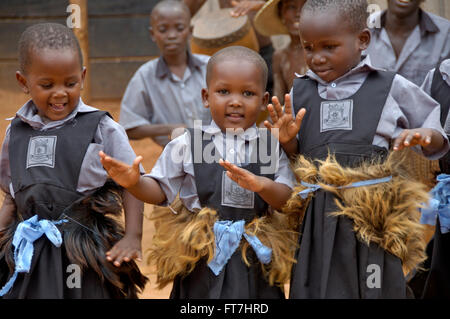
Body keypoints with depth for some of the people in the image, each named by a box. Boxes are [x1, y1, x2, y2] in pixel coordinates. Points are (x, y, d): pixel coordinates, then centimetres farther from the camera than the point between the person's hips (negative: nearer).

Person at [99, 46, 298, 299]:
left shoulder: (273, 146, 2)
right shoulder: (187, 145, 0)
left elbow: (288, 199, -4)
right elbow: (160, 190, 4)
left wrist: (261, 185, -24)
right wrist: (134, 182, -17)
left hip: (257, 260, 1)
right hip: (202, 262, -1)